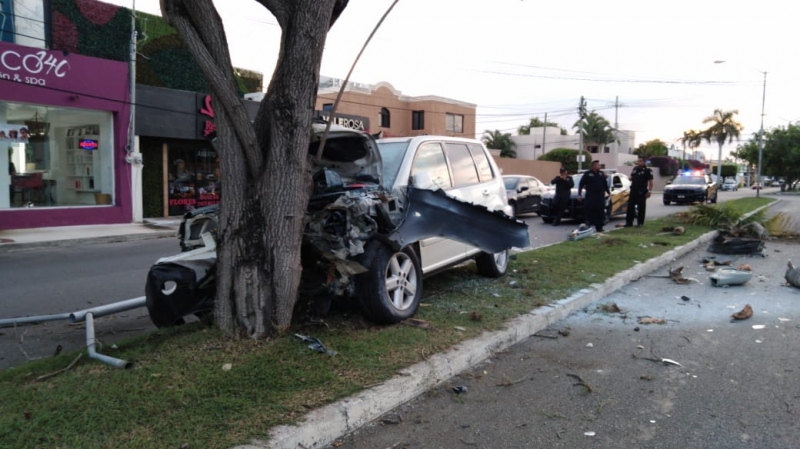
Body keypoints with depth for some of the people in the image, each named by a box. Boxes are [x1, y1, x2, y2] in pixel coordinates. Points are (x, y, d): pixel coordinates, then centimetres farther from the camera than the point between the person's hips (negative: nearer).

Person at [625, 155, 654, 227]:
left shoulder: (647, 170, -6)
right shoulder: (635, 169, 14)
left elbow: (650, 182, -9)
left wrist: (649, 191, -17)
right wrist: (631, 179, 2)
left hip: (641, 191, -6)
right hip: (633, 190, 6)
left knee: (641, 207, -1)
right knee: (630, 206, 5)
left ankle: (640, 222, 7)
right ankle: (629, 222, 10)